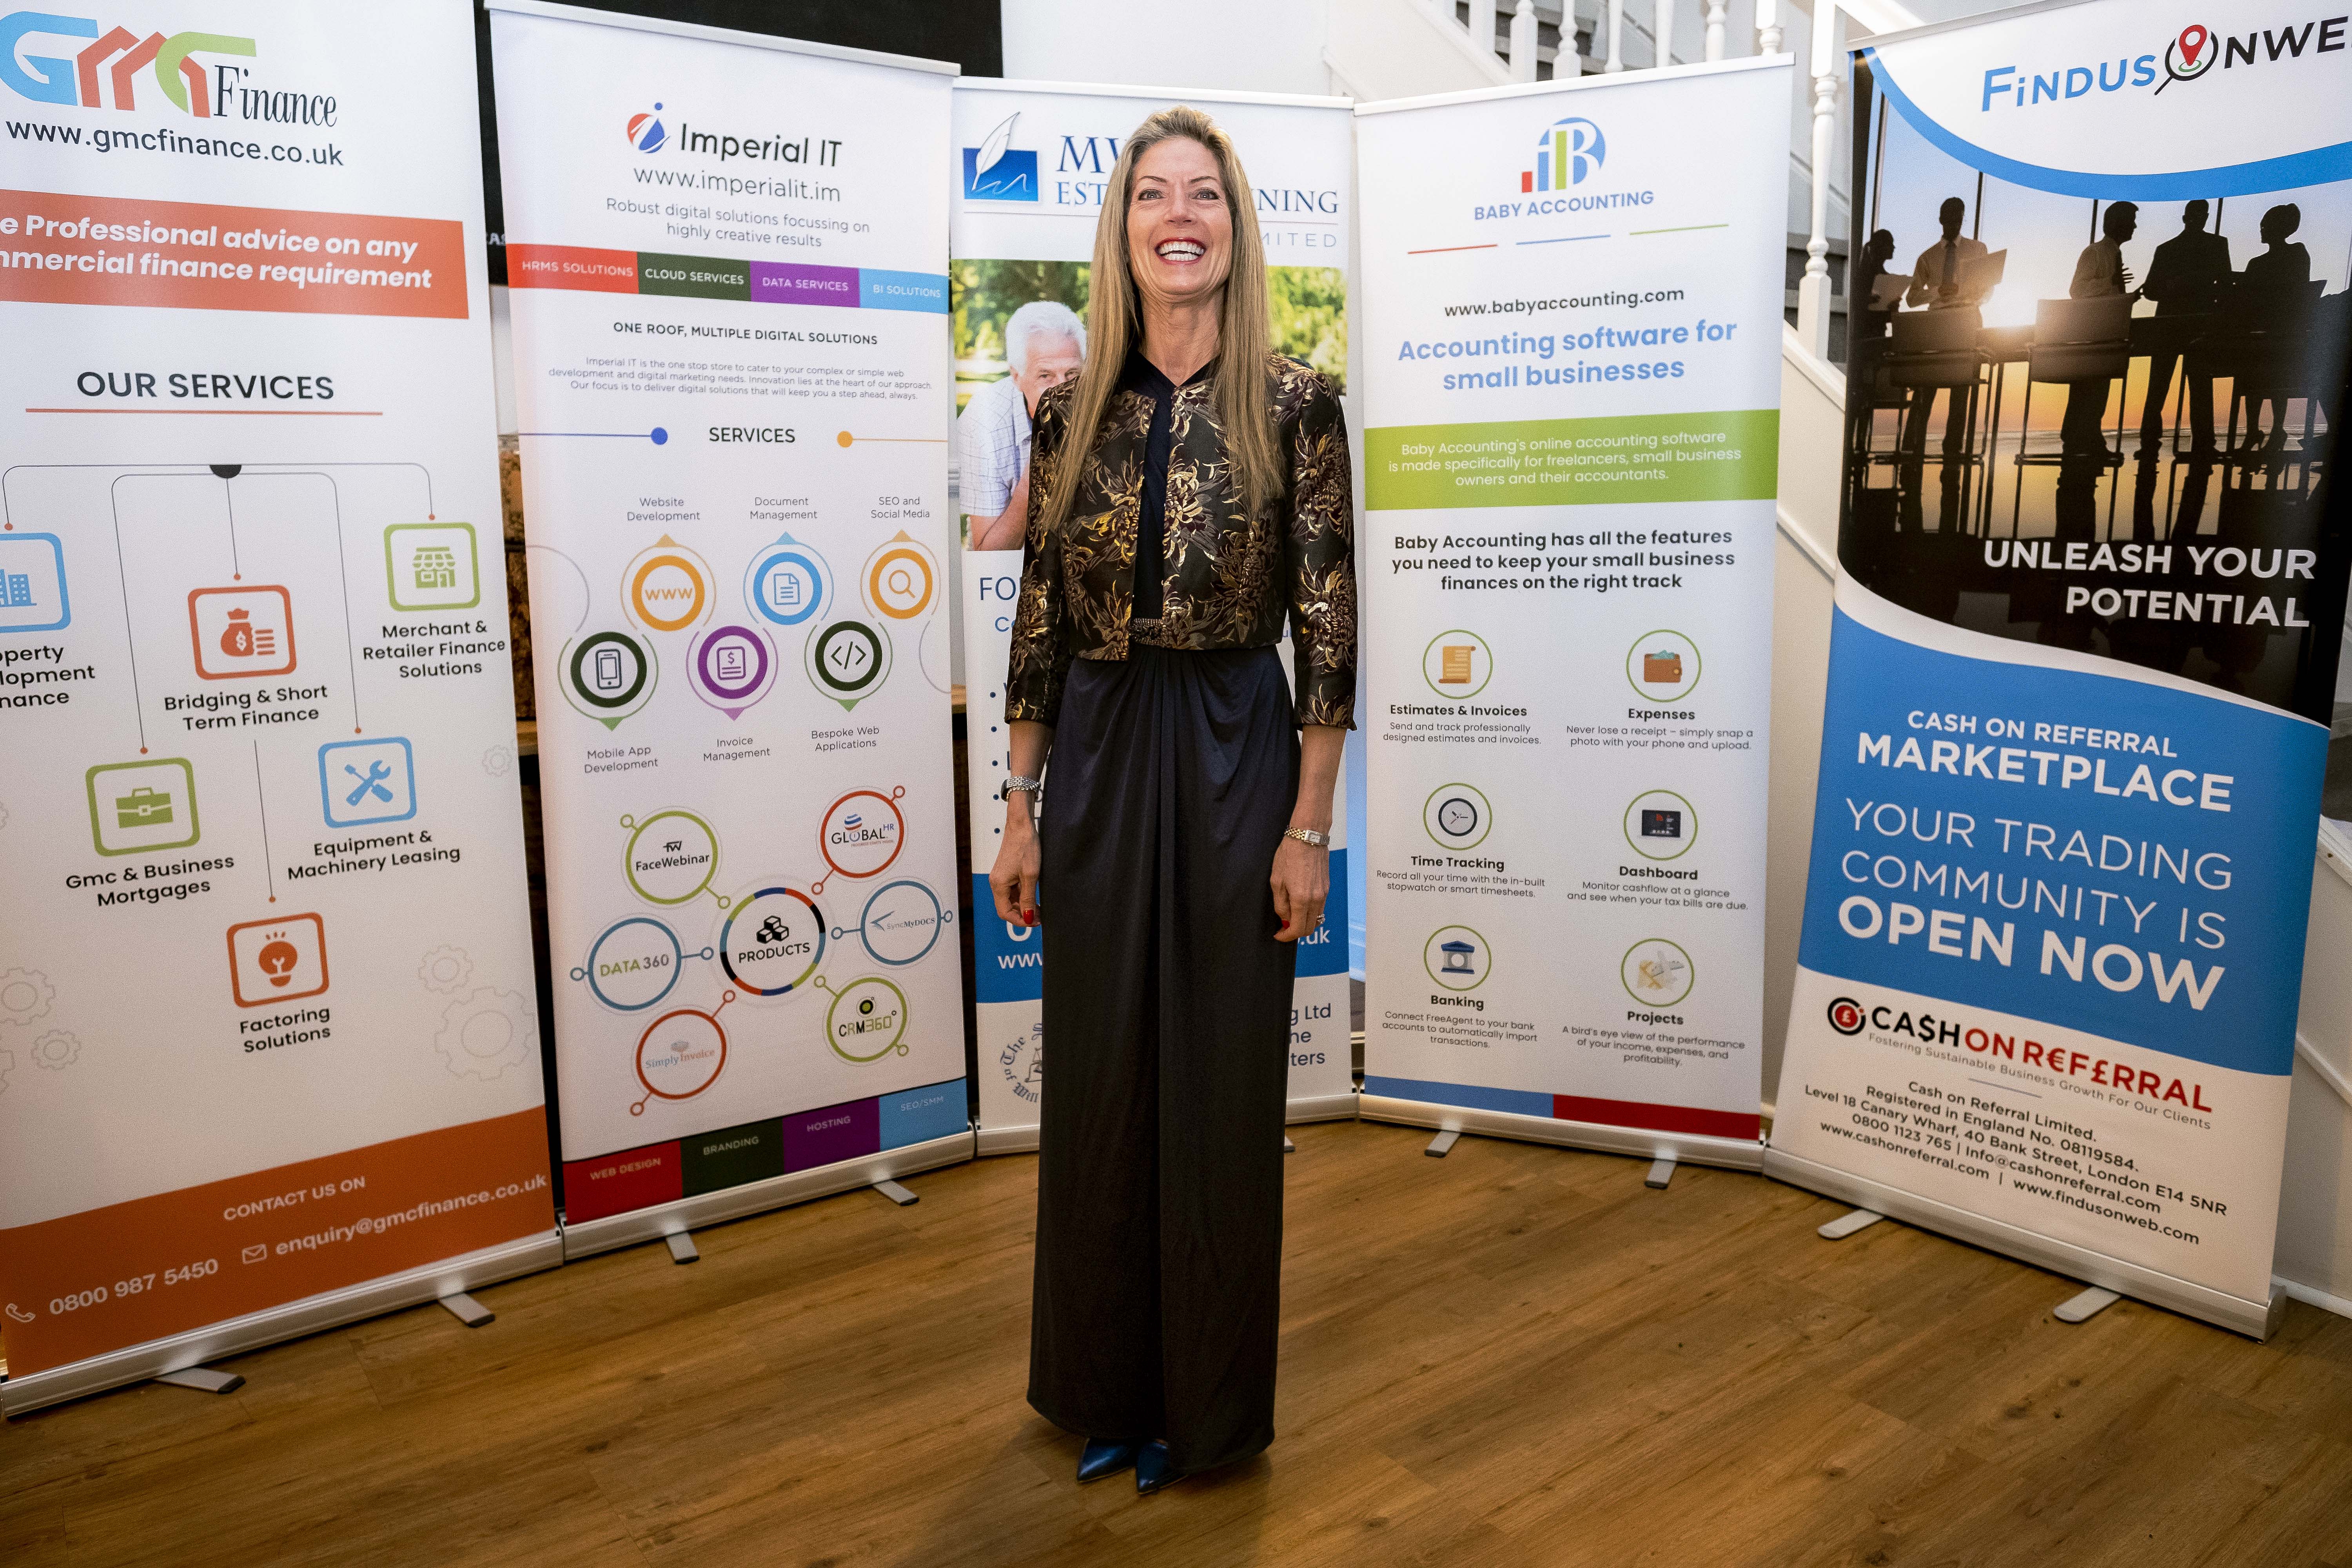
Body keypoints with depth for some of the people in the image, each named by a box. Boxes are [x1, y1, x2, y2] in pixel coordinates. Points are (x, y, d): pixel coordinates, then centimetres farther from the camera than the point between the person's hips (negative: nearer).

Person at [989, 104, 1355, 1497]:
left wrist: (1310, 826, -8)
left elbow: (1327, 626, -6)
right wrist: (1020, 808, 6)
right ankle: (1106, 1384, 35)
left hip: (1234, 754, -3)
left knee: (1221, 1083, 8)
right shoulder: (1072, 407, 4)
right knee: (1097, 1077, 12)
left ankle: (1209, 1400, 30)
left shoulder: (1294, 404, -4)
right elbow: (1040, 619, 6)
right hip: (1097, 757, 3)